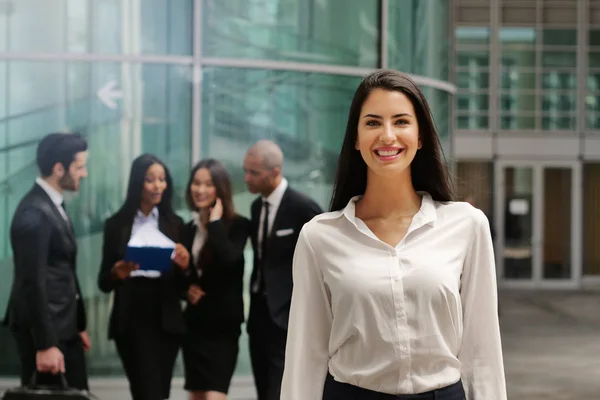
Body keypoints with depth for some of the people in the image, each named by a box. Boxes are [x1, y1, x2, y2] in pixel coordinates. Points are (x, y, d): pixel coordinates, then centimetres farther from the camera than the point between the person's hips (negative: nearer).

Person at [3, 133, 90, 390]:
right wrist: (45, 344, -23)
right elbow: (32, 284, -22)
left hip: (64, 326, 10)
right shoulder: (34, 214, -19)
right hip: (43, 329, -10)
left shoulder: (54, 205, 12)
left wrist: (79, 325, 20)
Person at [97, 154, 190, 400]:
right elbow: (104, 282, 5)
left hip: (165, 320, 3)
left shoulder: (174, 224, 8)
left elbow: (182, 285, 7)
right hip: (131, 320, -2)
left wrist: (184, 266, -15)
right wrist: (116, 273, -17)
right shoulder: (116, 225, 3)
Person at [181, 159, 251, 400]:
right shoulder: (190, 228, 10)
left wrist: (215, 222, -17)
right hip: (194, 321, 6)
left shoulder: (237, 225, -7)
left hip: (223, 322, -6)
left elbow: (228, 259, -26)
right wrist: (187, 289, -3)